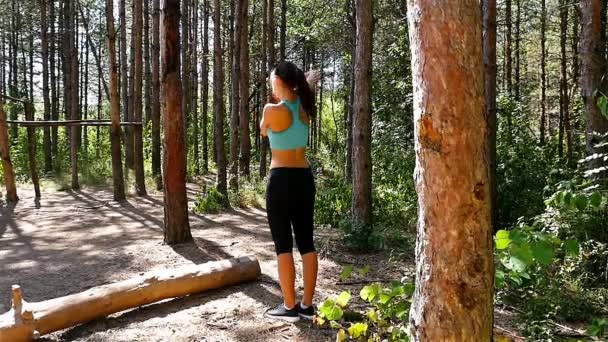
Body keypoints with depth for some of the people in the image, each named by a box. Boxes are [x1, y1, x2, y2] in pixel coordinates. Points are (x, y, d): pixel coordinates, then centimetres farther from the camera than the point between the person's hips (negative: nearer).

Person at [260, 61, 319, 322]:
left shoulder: (272, 110, -13)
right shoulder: (304, 108, 5)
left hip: (281, 180, -7)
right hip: (304, 178, 7)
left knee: (283, 245, 1)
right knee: (306, 242, 9)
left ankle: (289, 307, 5)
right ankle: (307, 305, 15)